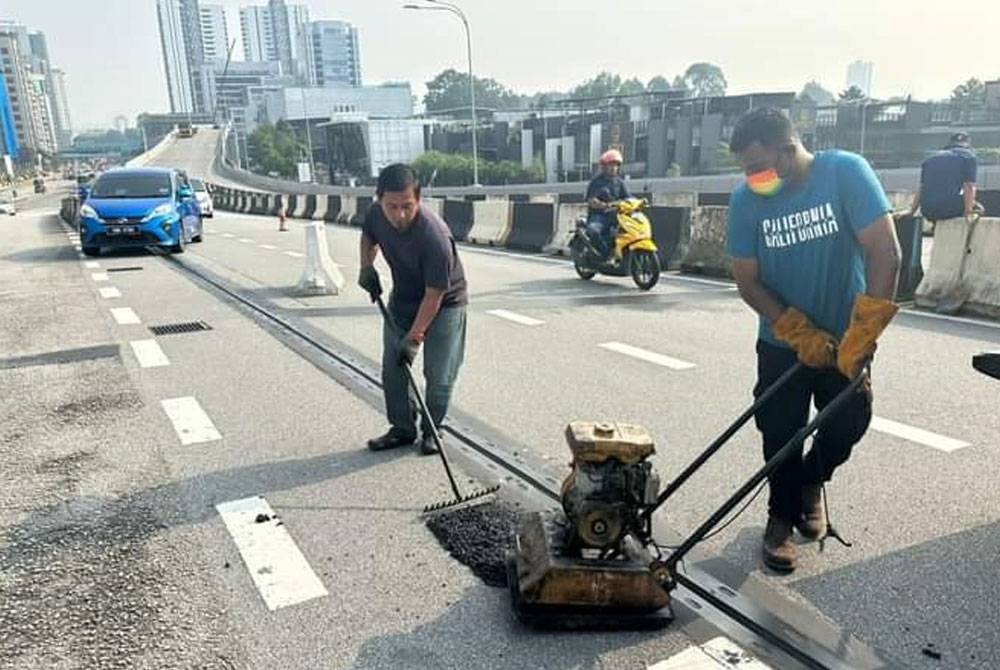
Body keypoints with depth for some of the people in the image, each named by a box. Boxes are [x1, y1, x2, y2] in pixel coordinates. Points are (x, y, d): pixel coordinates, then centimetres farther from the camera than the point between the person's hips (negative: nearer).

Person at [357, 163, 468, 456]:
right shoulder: (376, 214, -18)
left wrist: (414, 336, -28)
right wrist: (367, 266, -5)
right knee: (392, 369, 8)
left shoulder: (435, 236, -36)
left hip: (445, 303, -6)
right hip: (402, 298, 6)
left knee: (439, 377, -4)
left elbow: (434, 295, -29)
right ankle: (402, 429, 23)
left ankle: (431, 430, 19)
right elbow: (368, 236, 10)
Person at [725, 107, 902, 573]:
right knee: (780, 434, 3)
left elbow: (885, 252, -21)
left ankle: (811, 481, 37)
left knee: (848, 425, 6)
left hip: (844, 340, 0)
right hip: (783, 343, 1)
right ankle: (781, 518, 25)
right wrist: (800, 333, -20)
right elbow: (747, 281, -9)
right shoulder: (746, 199, -13)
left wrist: (860, 337, -25)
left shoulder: (845, 173, -18)